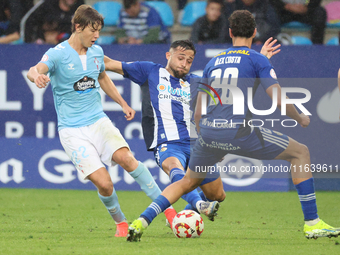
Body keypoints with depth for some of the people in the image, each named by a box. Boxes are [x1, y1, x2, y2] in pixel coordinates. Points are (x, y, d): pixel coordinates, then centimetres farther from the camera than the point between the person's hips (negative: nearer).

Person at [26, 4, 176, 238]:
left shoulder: (96, 52, 8)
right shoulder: (58, 54, -10)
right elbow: (35, 70, -30)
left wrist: (123, 104, 28)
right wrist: (37, 76, -54)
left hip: (98, 120, 4)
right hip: (72, 129, -4)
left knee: (124, 157, -25)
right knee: (104, 183, -17)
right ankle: (121, 223, 10)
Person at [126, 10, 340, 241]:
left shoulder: (213, 62, 21)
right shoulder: (257, 60, 6)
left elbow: (198, 112, 23)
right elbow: (279, 99, -4)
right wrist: (300, 119, 15)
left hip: (209, 131, 5)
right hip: (239, 131, -5)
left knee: (188, 182, 27)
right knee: (301, 153, 11)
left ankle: (142, 221, 12)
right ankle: (312, 224, 5)